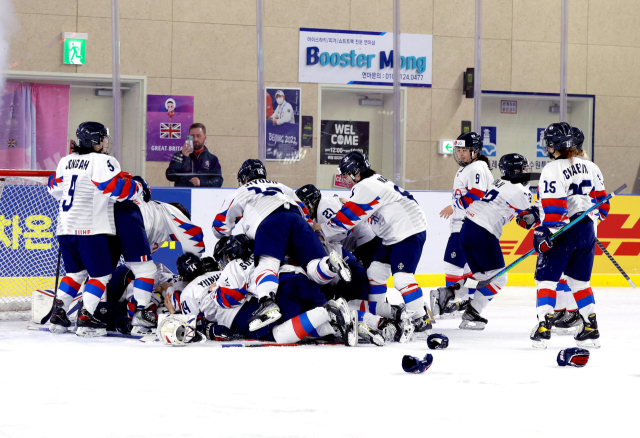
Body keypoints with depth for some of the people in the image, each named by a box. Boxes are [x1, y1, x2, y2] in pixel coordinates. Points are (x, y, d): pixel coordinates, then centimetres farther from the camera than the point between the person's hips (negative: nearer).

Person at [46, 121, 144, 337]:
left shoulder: (66, 161, 12)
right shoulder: (103, 162, -9)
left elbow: (54, 187, 24)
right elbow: (118, 189, -17)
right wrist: (136, 188, 2)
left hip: (66, 228, 7)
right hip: (90, 229, -7)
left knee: (76, 271, 21)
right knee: (101, 274, 2)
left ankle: (58, 314, 13)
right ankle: (86, 319, -8)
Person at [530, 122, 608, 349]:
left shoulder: (552, 170, -13)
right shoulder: (590, 167, 7)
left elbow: (553, 207, -19)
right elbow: (601, 199, 14)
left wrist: (545, 233, -17)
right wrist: (597, 215, 31)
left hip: (562, 231, -6)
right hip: (587, 232, 7)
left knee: (546, 279, 0)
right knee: (580, 282, 17)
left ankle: (543, 328, -11)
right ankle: (591, 329, 15)